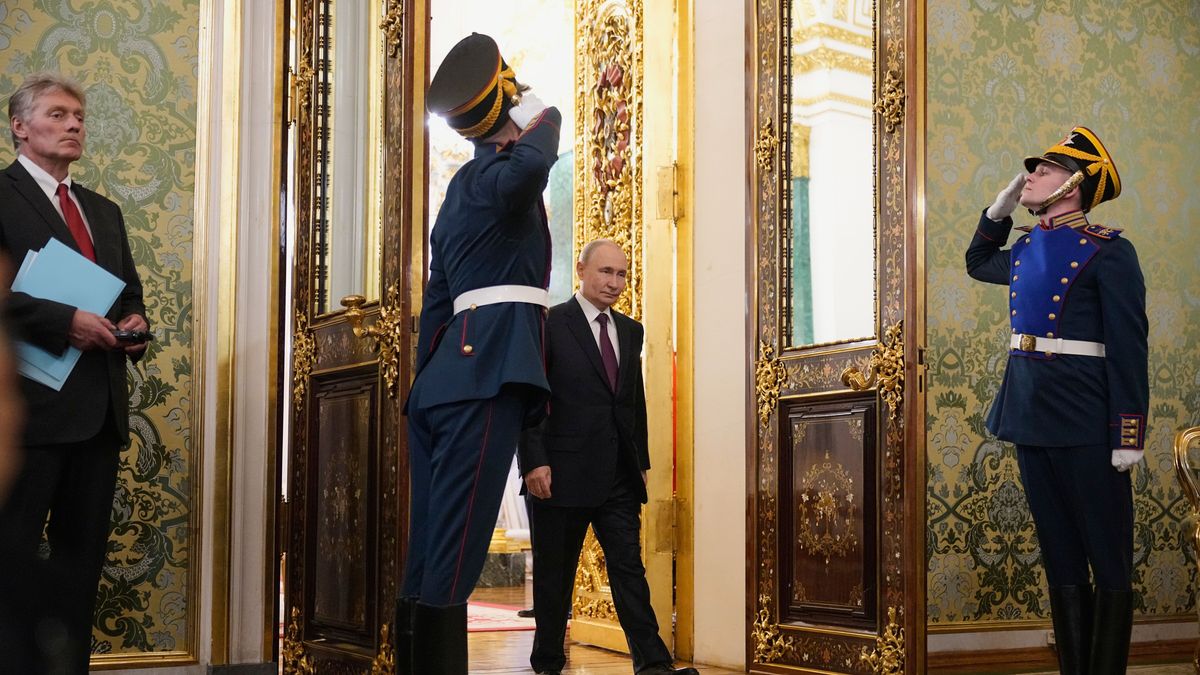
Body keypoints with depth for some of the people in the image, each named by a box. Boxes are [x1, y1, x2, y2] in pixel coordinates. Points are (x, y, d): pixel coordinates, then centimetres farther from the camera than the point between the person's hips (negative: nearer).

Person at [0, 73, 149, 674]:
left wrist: (134, 321, 3)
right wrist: (65, 321, -22)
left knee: (82, 552, 11)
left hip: (99, 406, 8)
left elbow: (130, 292, 24)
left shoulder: (104, 212, 21)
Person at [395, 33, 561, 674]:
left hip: (444, 378, 9)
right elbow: (534, 163, -33)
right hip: (486, 376, -9)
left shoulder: (463, 188, 23)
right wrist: (539, 114, -12)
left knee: (426, 560, 9)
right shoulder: (494, 177, -5)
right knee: (449, 564, -11)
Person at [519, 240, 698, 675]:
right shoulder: (549, 324, -4)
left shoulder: (630, 331, 15)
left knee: (629, 568, -1)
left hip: (619, 476, 5)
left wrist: (641, 461, 14)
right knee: (555, 574, 6)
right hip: (563, 475, -5)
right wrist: (535, 462, -15)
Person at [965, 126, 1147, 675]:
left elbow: (1128, 351, -12)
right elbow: (977, 263, 36)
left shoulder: (1109, 252, -7)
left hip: (1085, 424, -7)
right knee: (1060, 558, 11)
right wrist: (999, 210, 20)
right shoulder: (1025, 248, 13)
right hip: (1030, 419, 7)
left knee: (1108, 562, 2)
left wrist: (1127, 436, -16)